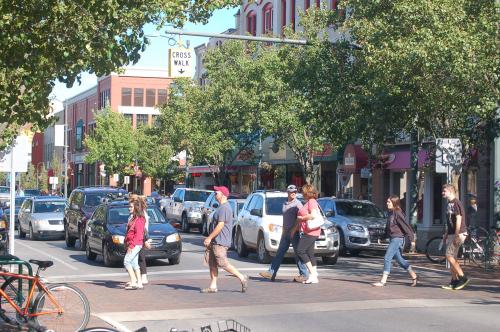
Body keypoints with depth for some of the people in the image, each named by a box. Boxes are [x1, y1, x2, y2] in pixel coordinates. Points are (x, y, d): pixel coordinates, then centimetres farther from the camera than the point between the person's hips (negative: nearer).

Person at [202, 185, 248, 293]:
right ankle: (213, 286, 9)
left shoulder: (224, 208, -17)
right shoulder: (222, 207, 17)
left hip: (220, 242, -11)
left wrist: (209, 238, -20)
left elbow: (220, 226, -23)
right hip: (215, 241, 11)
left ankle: (242, 278, 1)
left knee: (223, 263, -8)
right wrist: (210, 238, 23)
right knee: (212, 263, 8)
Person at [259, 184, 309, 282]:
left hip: (294, 232, -7)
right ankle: (271, 273, 9)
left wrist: (294, 230, -20)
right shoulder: (285, 204, 15)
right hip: (286, 232, 7)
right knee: (280, 253, 8)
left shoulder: (297, 204, -8)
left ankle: (304, 274, 2)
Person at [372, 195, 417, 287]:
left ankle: (383, 281, -8)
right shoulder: (390, 213, 12)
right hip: (393, 238, 9)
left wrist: (412, 238, -17)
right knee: (399, 259, 15)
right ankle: (413, 276, 26)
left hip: (397, 238, -9)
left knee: (387, 258, -11)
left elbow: (405, 226, -16)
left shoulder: (397, 213, -14)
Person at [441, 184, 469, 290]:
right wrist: (446, 234, 23)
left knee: (449, 256, -11)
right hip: (452, 234, 10)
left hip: (458, 234, -10)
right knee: (452, 257, 9)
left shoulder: (456, 203, -14)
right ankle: (454, 281, 12)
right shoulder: (450, 203, 16)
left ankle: (462, 277, -6)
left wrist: (456, 236, -23)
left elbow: (458, 220, -20)